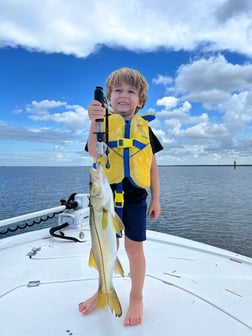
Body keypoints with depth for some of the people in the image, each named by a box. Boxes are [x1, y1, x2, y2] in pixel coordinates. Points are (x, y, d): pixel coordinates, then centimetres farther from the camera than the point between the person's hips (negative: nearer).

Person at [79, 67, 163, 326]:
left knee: (134, 246, 8)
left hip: (135, 195, 0)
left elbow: (152, 165, 7)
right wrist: (95, 121, -31)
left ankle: (136, 297, 31)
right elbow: (94, 153, -17)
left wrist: (156, 198, 5)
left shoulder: (144, 128, 7)